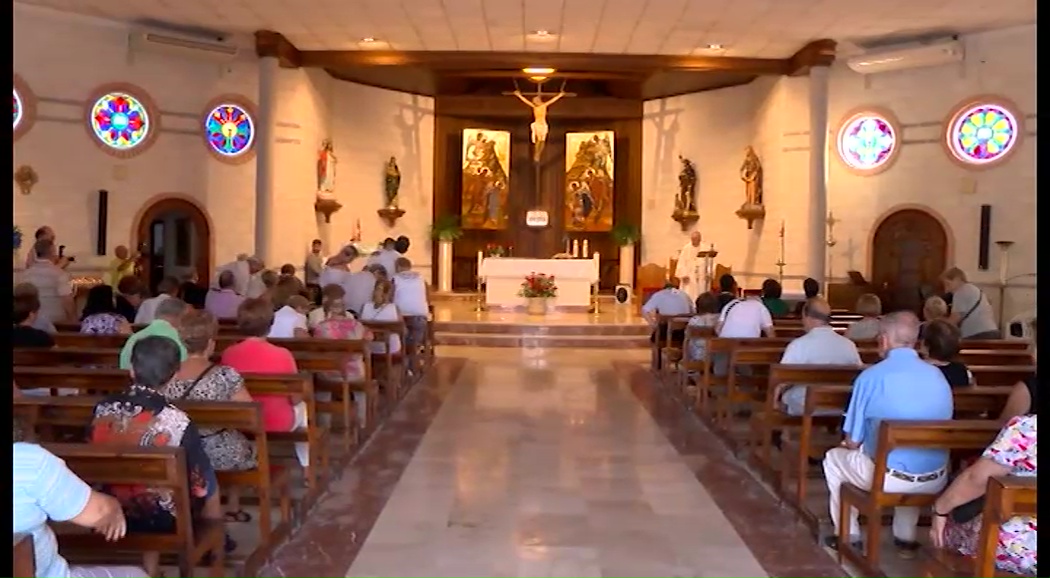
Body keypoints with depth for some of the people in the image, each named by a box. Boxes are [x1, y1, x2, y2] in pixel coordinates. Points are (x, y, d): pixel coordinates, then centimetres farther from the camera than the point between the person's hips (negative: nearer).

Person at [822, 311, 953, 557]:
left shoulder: (871, 377, -11)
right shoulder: (938, 376, 4)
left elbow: (852, 442, -6)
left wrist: (853, 444, 19)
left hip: (889, 478, -5)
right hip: (936, 481, 5)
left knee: (834, 457, 23)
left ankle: (849, 536, 30)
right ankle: (906, 538, 38)